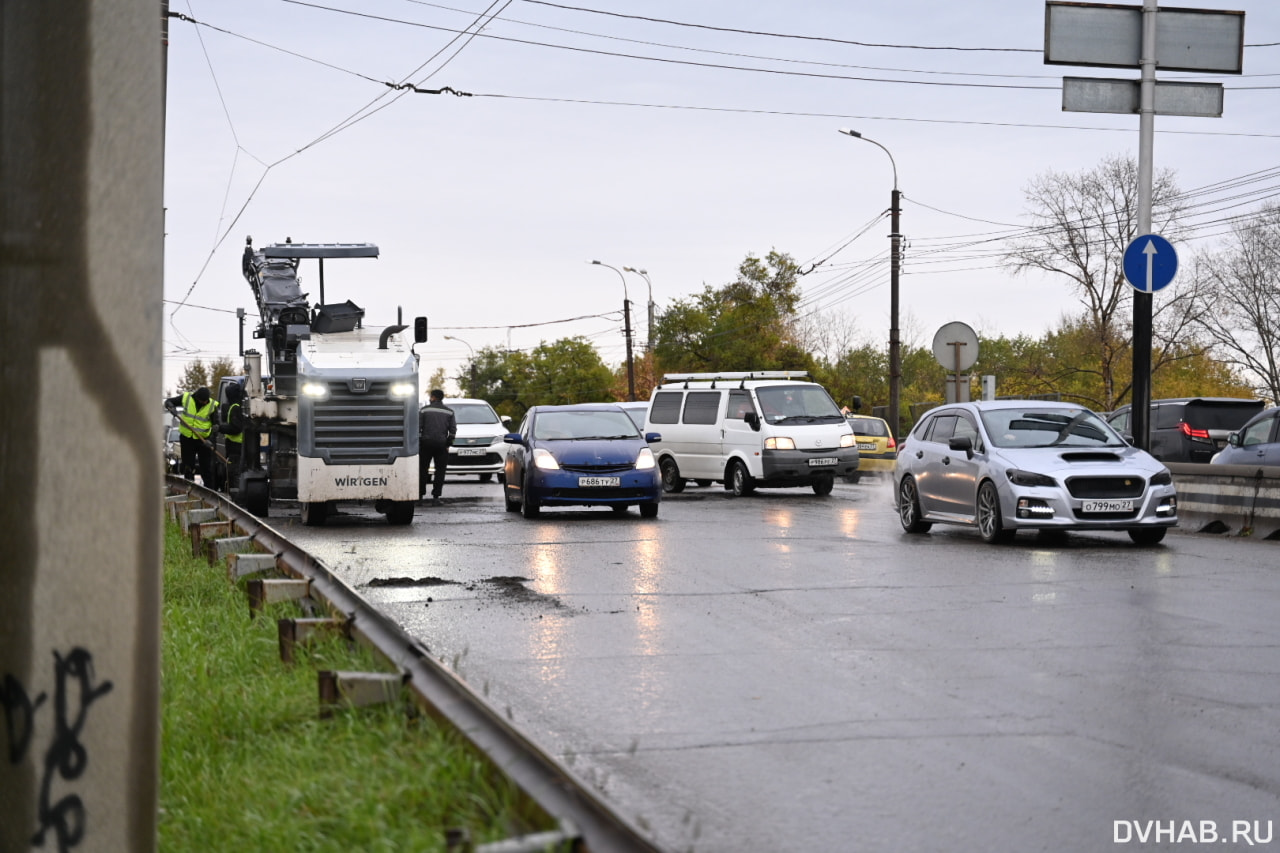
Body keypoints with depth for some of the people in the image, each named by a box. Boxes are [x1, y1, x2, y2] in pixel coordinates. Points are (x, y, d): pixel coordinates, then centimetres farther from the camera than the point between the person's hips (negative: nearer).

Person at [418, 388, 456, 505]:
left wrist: (418, 443, 0)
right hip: (441, 445, 1)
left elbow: (417, 428, -4)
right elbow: (453, 430, 2)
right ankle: (435, 497, -3)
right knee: (440, 471, 3)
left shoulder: (424, 410, 1)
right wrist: (448, 444, 6)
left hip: (426, 443, -1)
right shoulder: (449, 412, 6)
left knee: (422, 470, 8)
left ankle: (420, 495, 7)